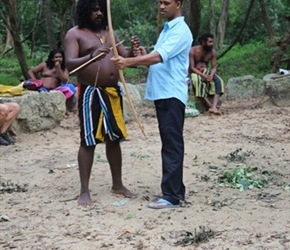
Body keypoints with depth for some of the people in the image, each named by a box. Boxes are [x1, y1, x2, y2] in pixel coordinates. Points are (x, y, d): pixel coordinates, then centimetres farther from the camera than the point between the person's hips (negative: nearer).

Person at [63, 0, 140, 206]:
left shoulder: (109, 33, 13)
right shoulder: (75, 34, -5)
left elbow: (125, 56, 10)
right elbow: (70, 63, -18)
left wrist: (133, 50, -13)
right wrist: (91, 57, -37)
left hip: (113, 92, 6)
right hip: (91, 93, -6)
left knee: (114, 139, 13)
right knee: (89, 141, -3)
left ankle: (118, 184, 25)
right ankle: (84, 191, 3)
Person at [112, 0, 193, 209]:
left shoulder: (181, 31, -11)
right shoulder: (167, 29, 20)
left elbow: (159, 57, -25)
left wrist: (129, 61, -33)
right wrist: (143, 57, -1)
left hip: (172, 95, -10)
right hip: (163, 94, 10)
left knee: (172, 145, -8)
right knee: (170, 144, 12)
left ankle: (171, 196, -7)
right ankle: (176, 190, 19)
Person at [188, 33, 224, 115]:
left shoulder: (212, 51, -2)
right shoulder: (193, 51, -14)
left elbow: (214, 67, -2)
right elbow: (192, 67, -17)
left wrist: (211, 75, -26)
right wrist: (203, 76, -31)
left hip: (206, 71, 4)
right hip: (194, 73, -4)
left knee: (219, 81, -25)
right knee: (197, 80, -39)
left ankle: (214, 107, -40)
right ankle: (210, 105, -40)